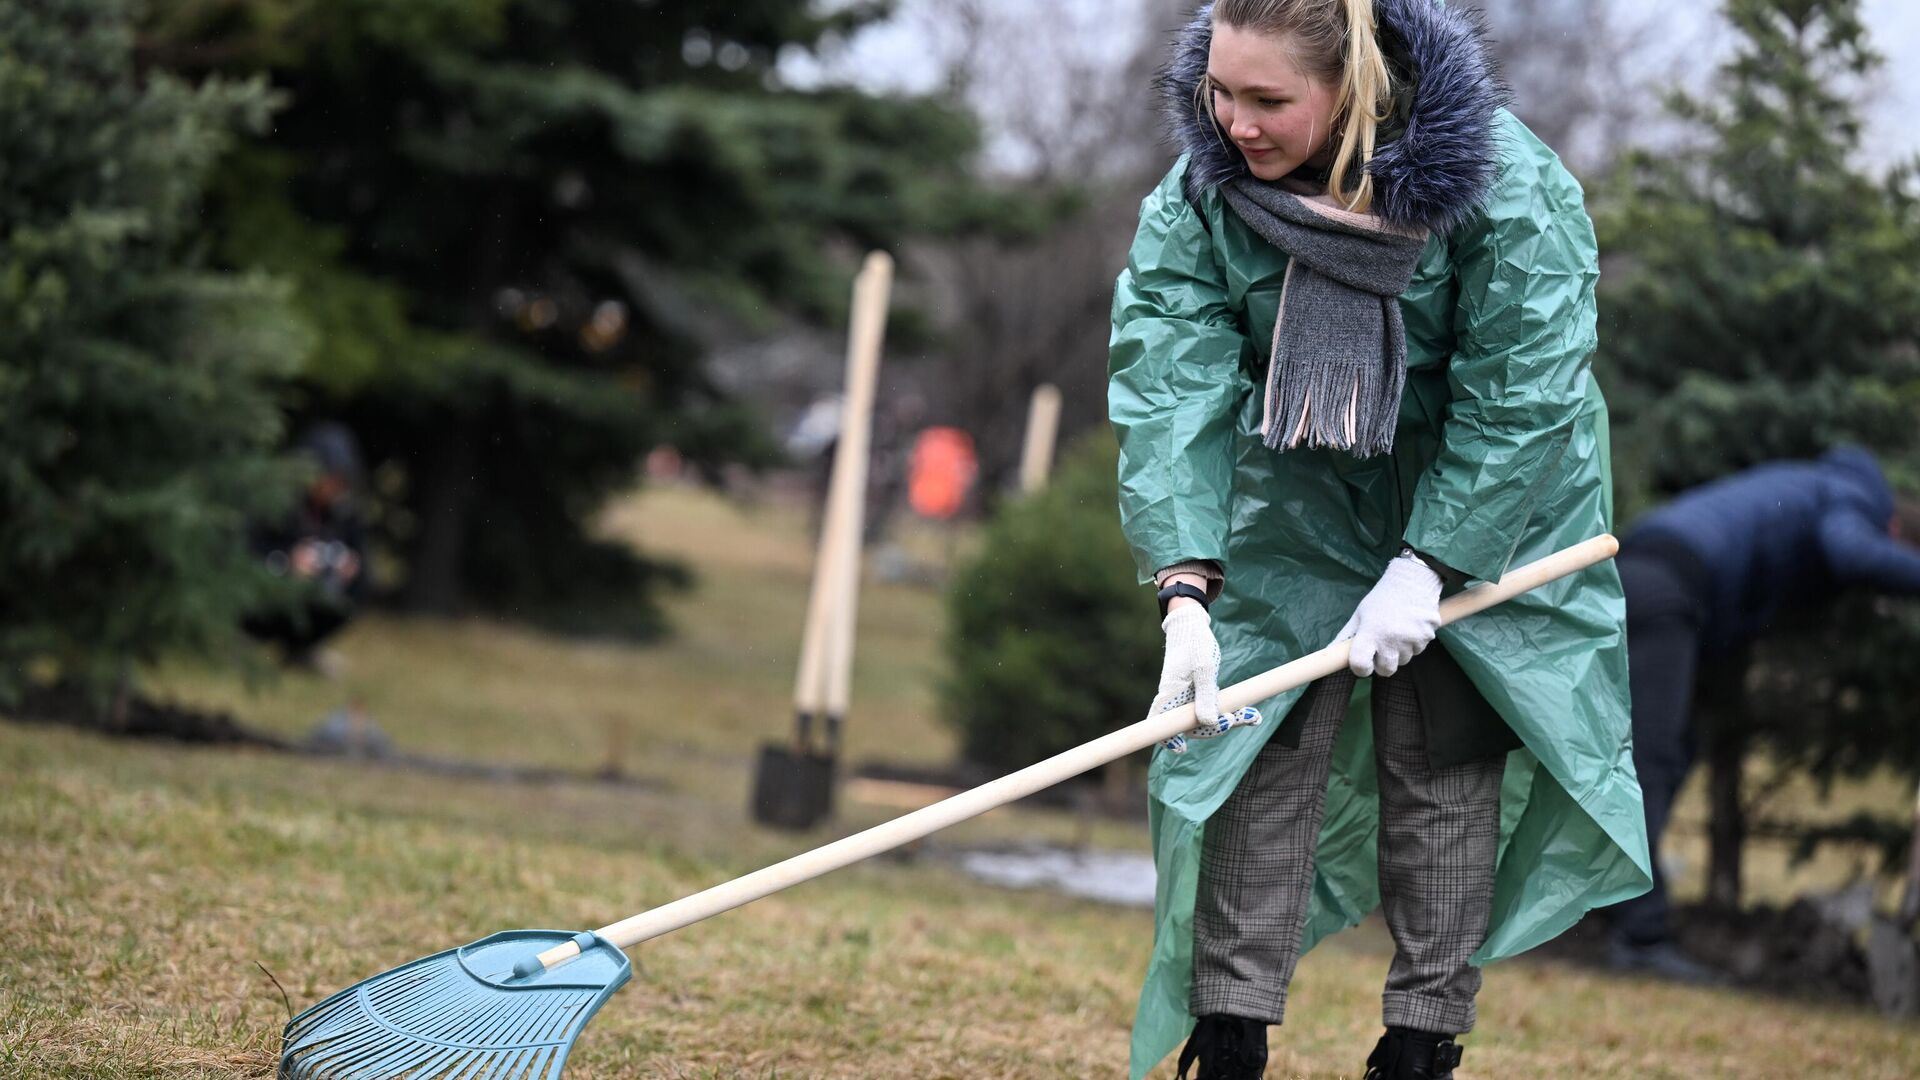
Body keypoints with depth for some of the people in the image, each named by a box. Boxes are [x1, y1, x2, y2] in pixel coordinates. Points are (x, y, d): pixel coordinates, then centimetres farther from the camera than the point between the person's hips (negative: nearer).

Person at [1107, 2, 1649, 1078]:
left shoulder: (1503, 184, -27)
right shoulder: (1201, 190, -19)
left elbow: (1519, 397, -21)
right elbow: (1171, 385, -23)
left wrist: (1426, 571, -22)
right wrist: (1186, 592, -33)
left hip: (1478, 504, -2)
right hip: (1298, 497, 2)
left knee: (1444, 767, -1)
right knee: (1256, 752, -5)